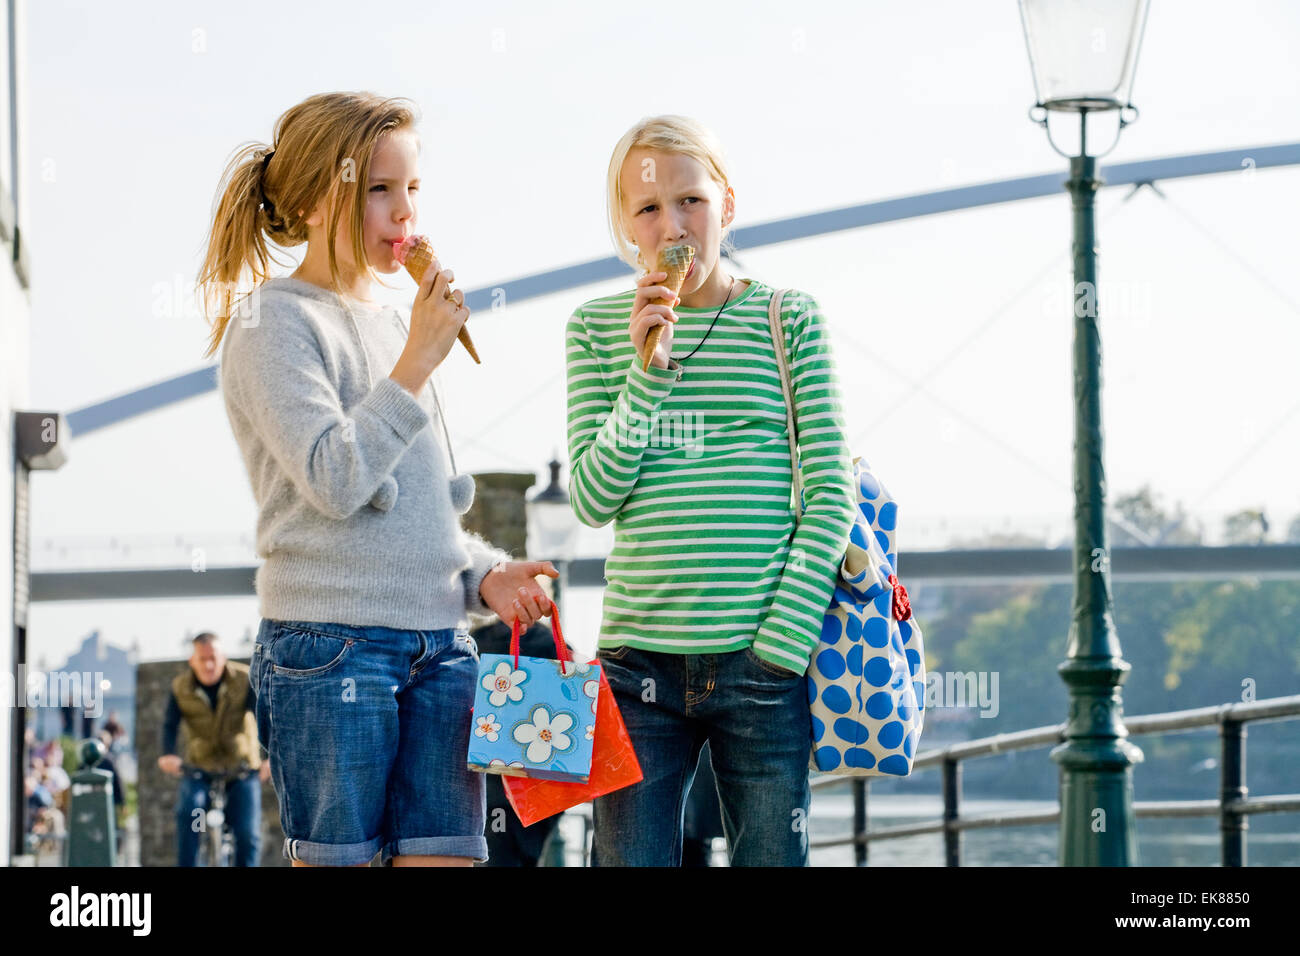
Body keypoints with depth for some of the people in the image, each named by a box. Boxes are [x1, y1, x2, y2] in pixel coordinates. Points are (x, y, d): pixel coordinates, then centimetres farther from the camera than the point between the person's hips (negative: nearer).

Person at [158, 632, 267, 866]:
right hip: (200, 769, 0)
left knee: (248, 835, -11)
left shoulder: (245, 679, -10)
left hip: (242, 769, 0)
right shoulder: (181, 687, -4)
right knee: (188, 811, -29)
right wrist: (167, 755, -37)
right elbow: (170, 724, -15)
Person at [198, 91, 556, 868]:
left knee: (445, 853, 1)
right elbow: (334, 479, -17)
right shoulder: (274, 324, -5)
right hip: (333, 646, -7)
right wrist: (418, 363, -16)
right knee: (335, 858, -3)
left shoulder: (395, 325, 19)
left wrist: (485, 574, 6)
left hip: (439, 642, 7)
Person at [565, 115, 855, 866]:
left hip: (762, 662, -1)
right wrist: (649, 368, -11)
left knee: (771, 858, 4)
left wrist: (783, 643, -8)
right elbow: (593, 499, -1)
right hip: (639, 661, 1)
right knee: (629, 859, 2)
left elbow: (830, 496, -1)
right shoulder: (597, 328, 6)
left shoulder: (790, 320, 2)